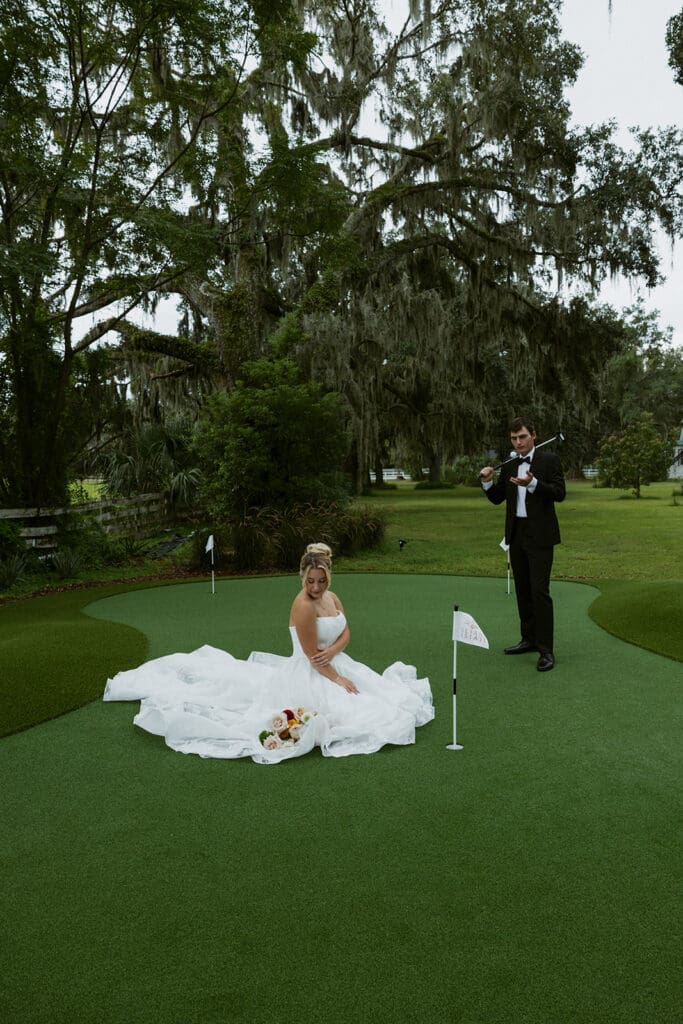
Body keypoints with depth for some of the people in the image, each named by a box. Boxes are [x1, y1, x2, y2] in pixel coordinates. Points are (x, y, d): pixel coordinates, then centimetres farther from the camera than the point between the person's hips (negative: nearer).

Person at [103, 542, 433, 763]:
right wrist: (340, 681, -17)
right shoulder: (304, 606, -26)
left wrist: (333, 650, -15)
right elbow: (312, 657, -23)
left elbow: (346, 633, 7)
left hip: (333, 666, 9)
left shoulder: (332, 598, 2)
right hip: (308, 677, -9)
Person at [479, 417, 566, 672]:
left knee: (539, 590, -10)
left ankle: (546, 650, -6)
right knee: (522, 590, 13)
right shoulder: (509, 466, 11)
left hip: (540, 535, -6)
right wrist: (487, 481, -8)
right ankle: (529, 639, 25)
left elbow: (559, 493, -14)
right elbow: (497, 498, 12)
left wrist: (533, 484, -29)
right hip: (516, 534, 6)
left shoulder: (549, 460, -5)